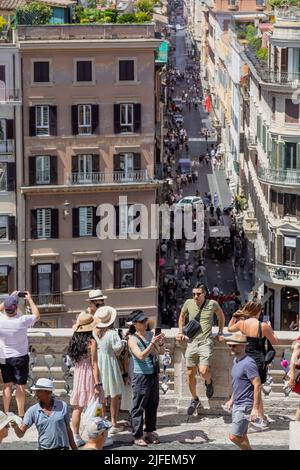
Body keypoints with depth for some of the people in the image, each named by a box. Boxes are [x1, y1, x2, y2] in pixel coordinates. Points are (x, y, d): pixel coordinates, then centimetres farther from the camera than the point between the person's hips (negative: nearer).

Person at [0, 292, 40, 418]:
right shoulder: (22, 321, -23)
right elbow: (37, 315, -3)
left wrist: (11, 297, 14)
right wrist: (30, 300, 7)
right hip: (20, 357, -3)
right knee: (20, 386, 4)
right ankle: (21, 415, 8)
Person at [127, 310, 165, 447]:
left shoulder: (150, 334, 9)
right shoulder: (133, 339, -9)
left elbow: (161, 352, 7)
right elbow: (141, 356, -21)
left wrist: (160, 343, -14)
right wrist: (152, 343, -29)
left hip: (154, 375, 6)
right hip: (141, 376, -6)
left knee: (153, 405, 12)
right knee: (139, 407, -3)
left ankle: (150, 432, 22)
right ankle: (137, 436, 1)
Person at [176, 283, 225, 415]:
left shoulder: (212, 304, -4)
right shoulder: (189, 303, 2)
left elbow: (221, 316, 17)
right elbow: (182, 316, 22)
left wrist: (220, 333, 14)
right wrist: (180, 332, 15)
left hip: (205, 342, -3)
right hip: (191, 342, 3)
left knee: (203, 371, -18)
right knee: (190, 374, 5)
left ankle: (209, 383, 18)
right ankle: (194, 399, 24)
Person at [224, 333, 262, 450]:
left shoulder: (248, 363, -20)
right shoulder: (236, 360, 10)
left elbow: (257, 385, -23)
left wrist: (255, 409, -24)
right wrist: (231, 399, 26)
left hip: (245, 405, -10)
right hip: (237, 404, 10)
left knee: (234, 437, -11)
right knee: (241, 436, 14)